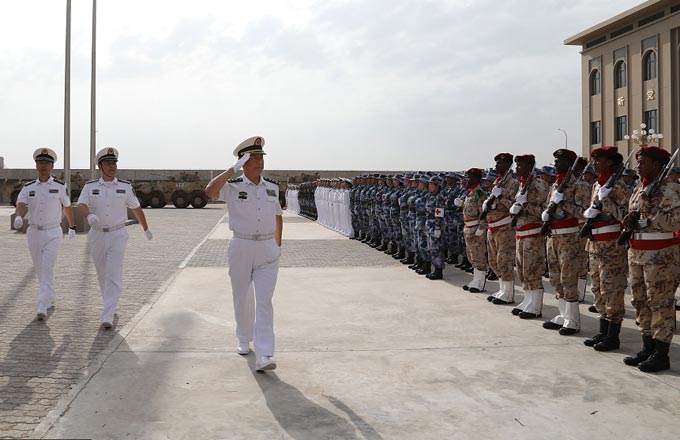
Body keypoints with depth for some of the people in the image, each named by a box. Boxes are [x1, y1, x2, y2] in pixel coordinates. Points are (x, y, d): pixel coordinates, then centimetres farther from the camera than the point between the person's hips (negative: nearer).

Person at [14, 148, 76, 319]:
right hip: (34, 233, 4)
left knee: (47, 270, -13)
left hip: (53, 234, -3)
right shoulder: (28, 188, 4)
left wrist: (72, 227, 21)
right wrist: (18, 218, -34)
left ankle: (42, 308, -17)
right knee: (40, 271, 14)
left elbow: (67, 207, 11)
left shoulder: (59, 187, -2)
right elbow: (21, 205, -12)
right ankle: (51, 298, 35)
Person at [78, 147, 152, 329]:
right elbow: (81, 206, -15)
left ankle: (108, 316, -15)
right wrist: (90, 216, -37)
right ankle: (111, 304, 37)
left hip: (118, 235, -2)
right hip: (97, 235, 2)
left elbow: (136, 208, 12)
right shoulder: (90, 187, 1)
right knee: (102, 274, 14)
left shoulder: (125, 186, 1)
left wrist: (146, 229, 22)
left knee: (114, 274, -12)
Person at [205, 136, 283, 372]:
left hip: (267, 249, 2)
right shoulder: (232, 187, -5)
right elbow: (210, 191, -27)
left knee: (264, 302, -7)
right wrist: (233, 168, -23)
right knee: (242, 299, 13)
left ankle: (264, 356, -11)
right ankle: (244, 340, 36)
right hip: (241, 248, -1)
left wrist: (277, 244, 15)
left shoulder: (272, 188, 7)